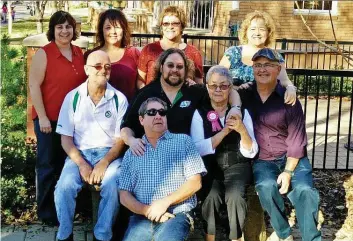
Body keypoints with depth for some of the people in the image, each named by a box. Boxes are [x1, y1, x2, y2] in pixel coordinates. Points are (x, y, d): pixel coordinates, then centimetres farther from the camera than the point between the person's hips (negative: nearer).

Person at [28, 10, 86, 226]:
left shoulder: (79, 53, 8)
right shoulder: (43, 54, -8)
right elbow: (34, 86, -11)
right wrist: (42, 117, -16)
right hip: (50, 119, -5)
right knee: (49, 165, 4)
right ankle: (46, 212, 17)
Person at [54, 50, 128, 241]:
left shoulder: (119, 99, 1)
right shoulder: (73, 97, 3)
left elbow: (121, 139, 1)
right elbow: (66, 137, 2)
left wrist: (104, 163, -14)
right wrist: (82, 164, -12)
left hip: (109, 154, -1)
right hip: (79, 153, 1)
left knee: (112, 187, -30)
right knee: (64, 186, -27)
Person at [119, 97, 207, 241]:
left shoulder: (183, 141, 8)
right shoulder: (132, 153, 14)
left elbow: (195, 182, 1)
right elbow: (124, 196, 10)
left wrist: (165, 202, -10)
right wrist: (147, 211, -8)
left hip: (177, 215, -2)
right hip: (141, 218, 3)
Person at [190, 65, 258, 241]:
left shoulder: (242, 112, 4)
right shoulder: (199, 113, 1)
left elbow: (250, 153, -2)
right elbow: (198, 149, -12)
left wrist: (242, 130, -20)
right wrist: (225, 131, -17)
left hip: (237, 165, 1)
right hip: (210, 166, 0)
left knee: (234, 195, -28)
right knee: (211, 196, -29)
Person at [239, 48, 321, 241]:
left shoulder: (289, 100, -7)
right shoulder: (243, 95, 0)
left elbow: (296, 139, -8)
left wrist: (288, 171, -14)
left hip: (292, 157, -1)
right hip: (262, 160, 1)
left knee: (305, 191, -24)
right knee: (266, 187, -28)